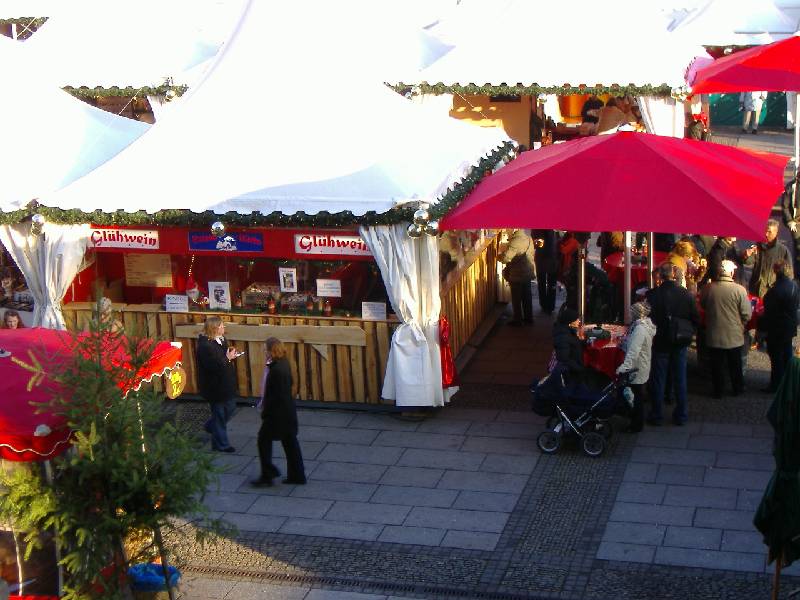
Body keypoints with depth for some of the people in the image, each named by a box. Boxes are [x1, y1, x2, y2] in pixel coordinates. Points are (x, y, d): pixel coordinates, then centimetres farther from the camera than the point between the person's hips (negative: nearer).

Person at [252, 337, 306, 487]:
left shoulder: (277, 370, -27)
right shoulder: (284, 363, 2)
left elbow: (275, 396, -23)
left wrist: (265, 412, -14)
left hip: (278, 413, -9)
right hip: (288, 411, 9)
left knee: (264, 440, 5)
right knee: (290, 442, 15)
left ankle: (267, 476, 12)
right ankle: (297, 475, 22)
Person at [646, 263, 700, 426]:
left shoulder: (653, 295, -16)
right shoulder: (686, 294, -8)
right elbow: (696, 318, -2)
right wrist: (689, 333, 13)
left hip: (660, 341, -2)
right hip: (680, 343, 2)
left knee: (658, 379, 9)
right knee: (680, 379, 12)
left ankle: (656, 415, 14)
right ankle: (681, 415, 18)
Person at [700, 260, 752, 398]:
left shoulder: (708, 288, -13)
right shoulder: (739, 290, -19)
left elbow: (702, 306, 6)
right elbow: (747, 314, -14)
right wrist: (741, 324, 6)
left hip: (714, 336, 1)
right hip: (734, 336, -1)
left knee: (716, 365, 15)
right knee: (735, 365, 18)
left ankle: (717, 391, 23)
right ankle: (737, 389, 31)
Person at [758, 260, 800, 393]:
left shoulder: (776, 290, -28)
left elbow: (769, 312, -23)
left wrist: (762, 328, -11)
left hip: (776, 329, -8)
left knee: (776, 358, 4)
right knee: (787, 355, 20)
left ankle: (775, 385, 12)